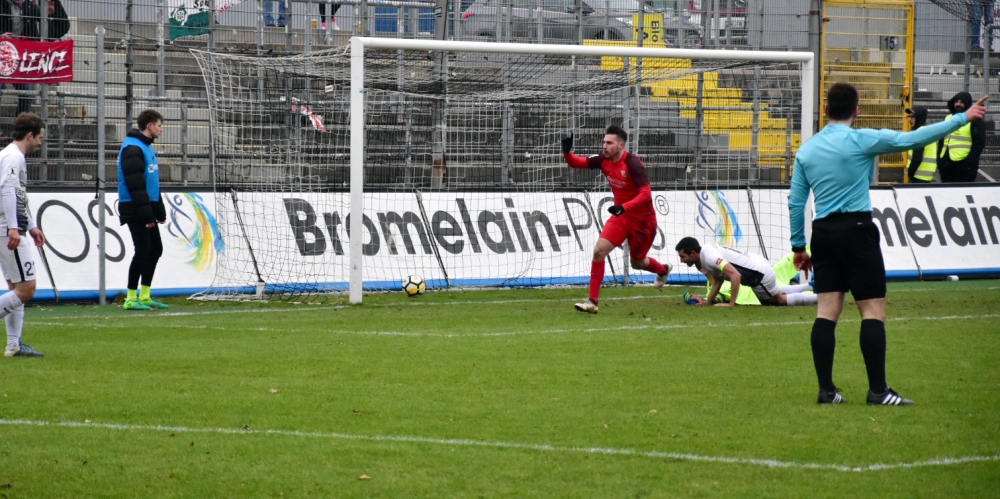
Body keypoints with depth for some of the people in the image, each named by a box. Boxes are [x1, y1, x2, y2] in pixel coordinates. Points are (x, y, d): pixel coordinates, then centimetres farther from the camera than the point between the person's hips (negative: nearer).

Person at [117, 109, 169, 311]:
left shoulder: (146, 147, 17)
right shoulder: (132, 148, -15)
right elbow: (135, 184, -21)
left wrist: (159, 210, 20)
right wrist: (146, 213, -23)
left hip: (147, 207, 10)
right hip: (135, 209, -10)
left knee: (155, 249, 12)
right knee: (143, 251, -9)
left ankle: (145, 296, 18)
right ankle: (131, 298, -4)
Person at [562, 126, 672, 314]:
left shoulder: (632, 164, -26)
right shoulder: (604, 160, -6)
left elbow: (646, 195, -30)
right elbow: (577, 163, -3)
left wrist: (624, 207, -41)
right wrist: (567, 152, -25)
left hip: (642, 219, -5)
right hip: (621, 215, 5)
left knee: (637, 262, 14)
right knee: (599, 250, -13)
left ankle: (663, 271, 50)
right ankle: (592, 301, -8)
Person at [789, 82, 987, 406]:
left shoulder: (806, 150, 8)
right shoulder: (860, 140, -8)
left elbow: (795, 202, 10)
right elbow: (913, 139, -10)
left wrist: (799, 246, 18)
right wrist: (963, 118, -4)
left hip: (823, 233, 5)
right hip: (857, 230, -5)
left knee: (827, 311, 5)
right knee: (873, 310, -2)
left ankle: (826, 390, 3)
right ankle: (877, 391, -5)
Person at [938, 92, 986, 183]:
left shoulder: (974, 120, -3)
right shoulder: (948, 119, 18)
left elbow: (979, 143, -10)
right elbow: (941, 142, 23)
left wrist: (970, 162, -18)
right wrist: (939, 160, 12)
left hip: (964, 166, -7)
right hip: (946, 164, 7)